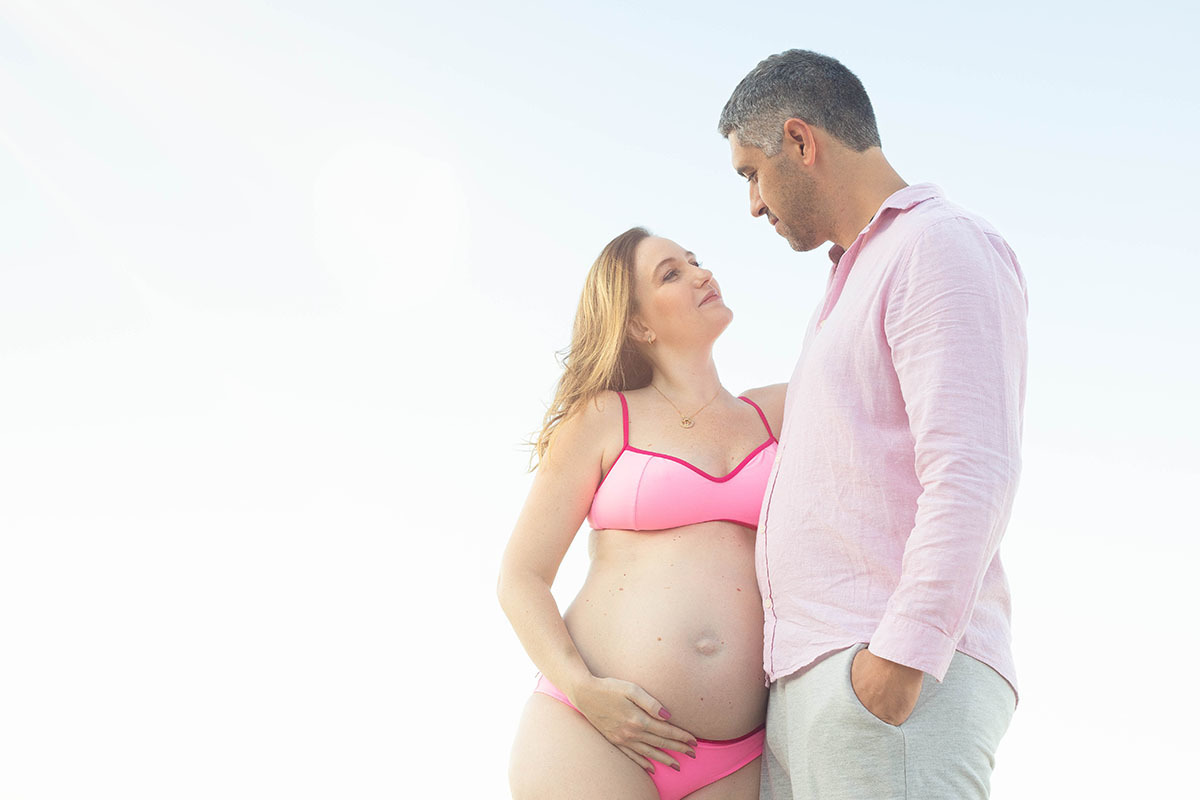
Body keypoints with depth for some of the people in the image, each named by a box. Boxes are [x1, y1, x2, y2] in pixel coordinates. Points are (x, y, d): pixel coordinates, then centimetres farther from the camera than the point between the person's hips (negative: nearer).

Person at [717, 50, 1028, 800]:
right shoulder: (860, 283, 26)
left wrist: (898, 657, -24)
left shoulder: (946, 246, -5)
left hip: (902, 685, -10)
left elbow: (973, 475, -18)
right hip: (812, 681, 10)